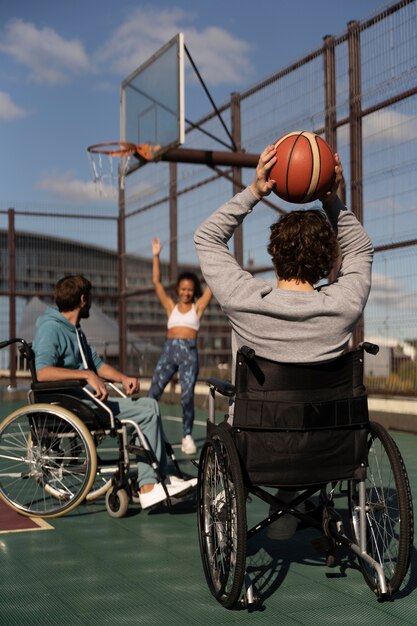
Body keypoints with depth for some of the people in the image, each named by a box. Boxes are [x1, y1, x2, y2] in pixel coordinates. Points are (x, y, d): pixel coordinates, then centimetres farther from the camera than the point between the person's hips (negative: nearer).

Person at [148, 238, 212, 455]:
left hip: (189, 352, -2)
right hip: (169, 350, 2)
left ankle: (187, 435, 4)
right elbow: (156, 282, 11)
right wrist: (156, 256, 6)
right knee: (153, 392, -7)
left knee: (187, 396, -8)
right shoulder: (171, 306, 15)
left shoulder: (198, 307, 11)